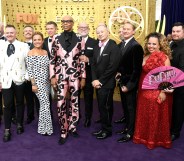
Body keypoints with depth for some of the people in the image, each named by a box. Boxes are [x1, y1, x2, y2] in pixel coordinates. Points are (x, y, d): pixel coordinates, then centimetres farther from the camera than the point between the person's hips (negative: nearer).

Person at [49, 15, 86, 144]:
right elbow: (52, 59, 4)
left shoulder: (79, 40, 2)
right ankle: (64, 132, 13)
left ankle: (72, 127, 27)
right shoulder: (56, 39, 3)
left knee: (75, 102, 8)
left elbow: (82, 60, 3)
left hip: (75, 75, 0)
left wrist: (83, 77, 2)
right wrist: (52, 76, -2)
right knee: (61, 103, -1)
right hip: (61, 75, 0)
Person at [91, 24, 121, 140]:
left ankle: (107, 130, 16)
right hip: (98, 83, 7)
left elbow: (112, 67, -18)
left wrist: (101, 81, -15)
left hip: (107, 83, -7)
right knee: (103, 106, 14)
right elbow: (93, 65, 10)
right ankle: (104, 128, 25)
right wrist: (95, 80, -4)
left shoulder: (114, 47, -12)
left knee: (105, 107, -1)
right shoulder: (97, 47, 12)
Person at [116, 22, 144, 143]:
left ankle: (130, 133, 15)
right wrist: (118, 72, 1)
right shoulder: (120, 45, 9)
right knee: (125, 106, 16)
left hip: (130, 83, -7)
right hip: (122, 81, 7)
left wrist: (129, 85, -18)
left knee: (131, 107, 3)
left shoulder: (136, 46, -16)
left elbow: (137, 68, -18)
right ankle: (127, 127, 31)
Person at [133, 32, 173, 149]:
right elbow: (143, 73, 11)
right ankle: (145, 136, 34)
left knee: (156, 117, 7)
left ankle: (156, 139, 25)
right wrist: (140, 89, 6)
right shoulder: (146, 56, 8)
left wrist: (163, 92, -19)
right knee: (145, 116, 17)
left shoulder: (163, 57, -13)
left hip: (157, 92, -7)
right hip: (144, 91, 7)